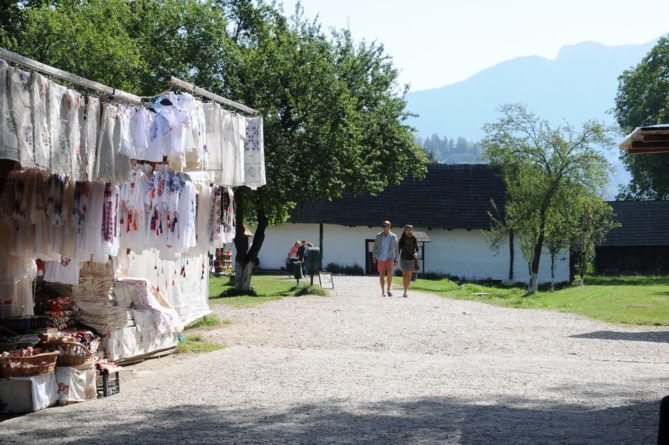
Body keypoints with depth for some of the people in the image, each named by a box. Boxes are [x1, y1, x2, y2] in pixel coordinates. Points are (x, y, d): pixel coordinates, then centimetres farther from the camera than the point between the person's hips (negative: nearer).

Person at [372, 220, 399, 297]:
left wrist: (396, 260, 7)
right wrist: (374, 256, -4)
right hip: (381, 258, 1)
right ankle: (383, 291, 13)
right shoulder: (379, 236, 4)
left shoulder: (393, 236, 3)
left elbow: (396, 249, 8)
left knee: (389, 274, -16)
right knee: (381, 275, 3)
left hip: (390, 258, -1)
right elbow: (375, 247, 6)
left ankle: (388, 289, 2)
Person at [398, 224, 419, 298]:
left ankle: (406, 290, 20)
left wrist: (415, 254, -22)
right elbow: (399, 248, 3)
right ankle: (405, 292, -11)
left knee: (409, 276, 7)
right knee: (405, 275, -10)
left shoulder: (414, 239, 1)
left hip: (411, 259, 1)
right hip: (403, 259, -1)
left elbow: (417, 248, -2)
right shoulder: (401, 239, 0)